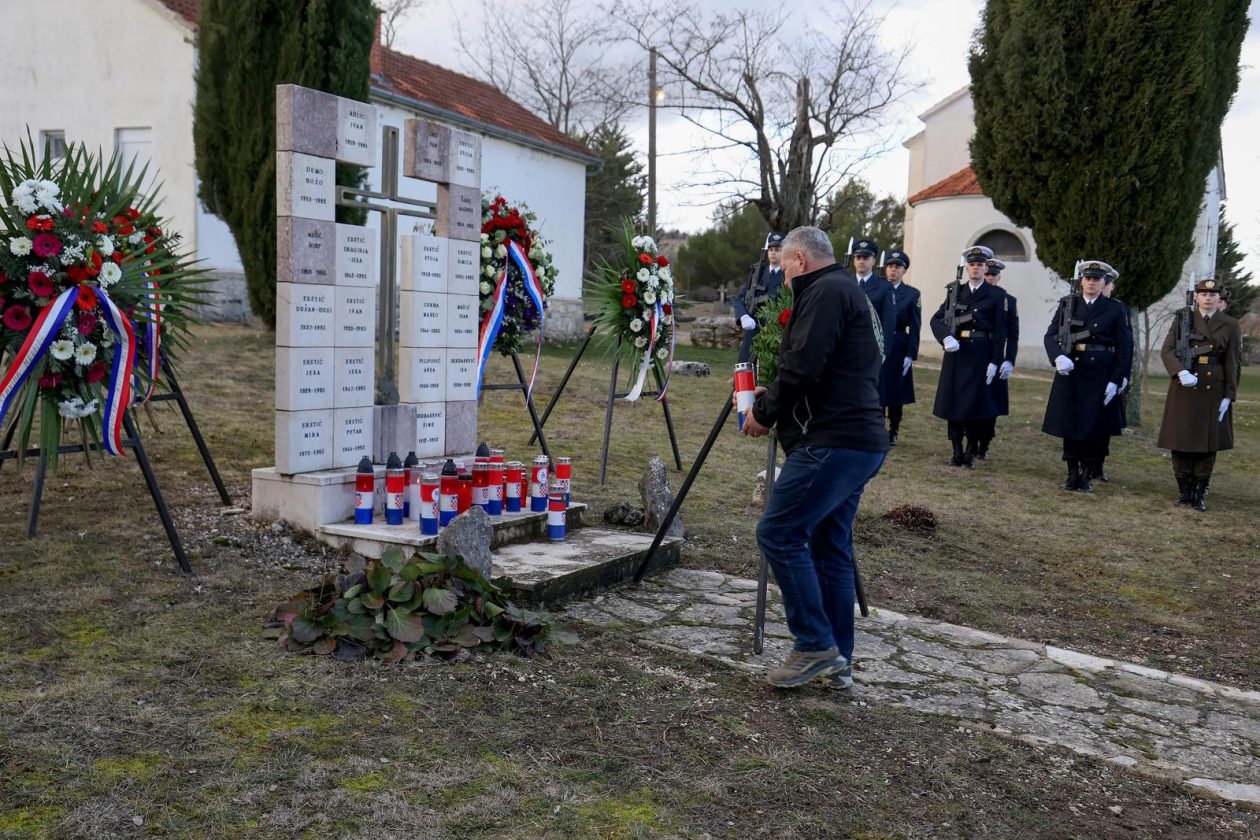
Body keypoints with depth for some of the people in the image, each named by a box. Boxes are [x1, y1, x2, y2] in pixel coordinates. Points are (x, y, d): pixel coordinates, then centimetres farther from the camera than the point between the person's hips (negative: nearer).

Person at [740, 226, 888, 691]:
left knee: (779, 533, -9)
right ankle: (837, 663, 18)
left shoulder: (825, 292, -9)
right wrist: (772, 398, 19)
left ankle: (815, 646, -3)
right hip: (858, 442, 11)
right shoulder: (847, 290, 24)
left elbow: (803, 368, -19)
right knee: (831, 548, 12)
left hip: (832, 442, -11)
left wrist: (764, 413, -4)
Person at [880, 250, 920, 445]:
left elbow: (915, 328, 0)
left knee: (895, 391, 6)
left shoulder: (912, 294, 4)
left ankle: (893, 432, 16)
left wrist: (910, 355, -7)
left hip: (898, 348, 0)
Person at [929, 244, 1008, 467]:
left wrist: (995, 361, -8)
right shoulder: (954, 291, 11)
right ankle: (957, 451, 14)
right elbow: (937, 319, 6)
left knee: (975, 404, -1)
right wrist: (945, 338, -14)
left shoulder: (997, 295, 3)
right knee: (952, 401, 4)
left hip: (980, 354, -3)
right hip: (955, 353, 3)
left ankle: (971, 453, 10)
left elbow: (1000, 331, -1)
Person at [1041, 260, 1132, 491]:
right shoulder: (1067, 304, 5)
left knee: (1095, 428, 3)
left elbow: (1124, 348, 0)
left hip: (1100, 376, -1)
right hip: (1070, 372, 1)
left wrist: (1115, 381, -8)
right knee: (1069, 425, 6)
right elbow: (1051, 335, -1)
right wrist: (1058, 357, -21)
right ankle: (1072, 473, 18)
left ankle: (1087, 475, 15)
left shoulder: (1115, 309, 1)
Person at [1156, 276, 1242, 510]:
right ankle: (1185, 491, 13)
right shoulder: (1183, 320, 4)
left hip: (1214, 391, 0)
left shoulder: (1230, 325, 5)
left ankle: (1200, 495, 9)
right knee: (1181, 441, 2)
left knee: (1208, 444, 2)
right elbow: (1167, 350, -5)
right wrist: (1181, 372, -23)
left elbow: (1234, 364, 4)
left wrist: (1228, 396, -3)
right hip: (1184, 388, 0)